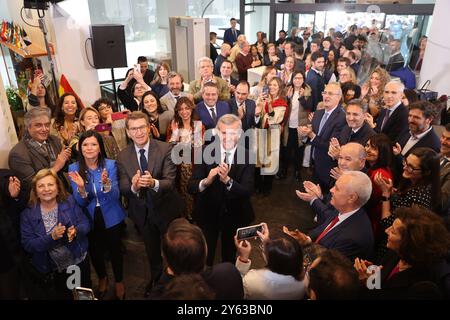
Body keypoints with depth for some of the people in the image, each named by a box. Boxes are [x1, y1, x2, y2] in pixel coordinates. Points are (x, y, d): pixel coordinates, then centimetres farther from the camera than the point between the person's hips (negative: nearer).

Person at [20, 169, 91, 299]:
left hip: (79, 263, 2)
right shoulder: (28, 214, -10)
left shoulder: (69, 202, -7)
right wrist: (52, 237, -29)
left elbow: (85, 224, -7)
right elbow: (27, 245, -14)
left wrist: (76, 231, -29)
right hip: (50, 272, -1)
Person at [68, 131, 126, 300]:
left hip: (111, 217, -2)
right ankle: (102, 279, 50)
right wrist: (81, 189, -34)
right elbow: (80, 202, -12)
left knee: (115, 249, 15)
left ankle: (119, 281, 42)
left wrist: (106, 184, -40)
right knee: (95, 250, 21)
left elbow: (115, 197, -19)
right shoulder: (74, 168, -11)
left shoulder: (110, 164, -16)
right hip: (90, 219, 2)